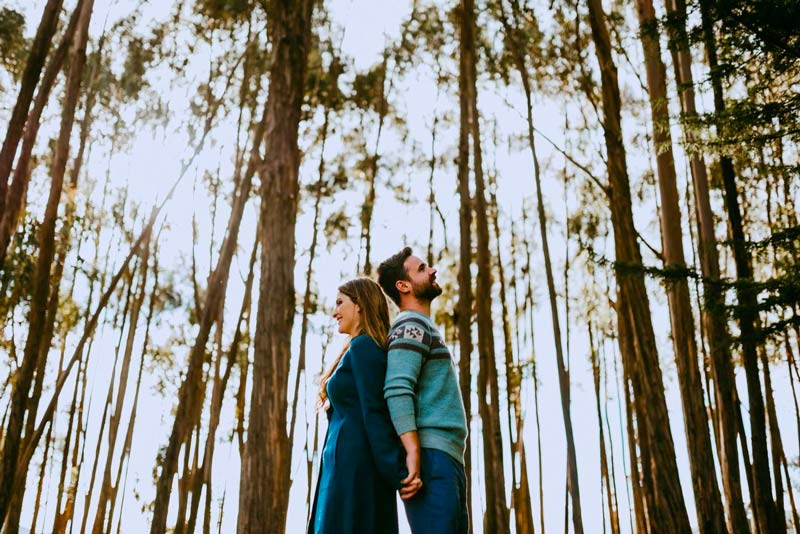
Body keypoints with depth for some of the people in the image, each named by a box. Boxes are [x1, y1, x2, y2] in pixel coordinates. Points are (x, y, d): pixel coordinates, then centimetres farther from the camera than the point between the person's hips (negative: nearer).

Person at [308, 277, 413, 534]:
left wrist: (396, 473, -20)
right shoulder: (366, 348, 24)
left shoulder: (362, 346, -6)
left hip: (353, 467, -9)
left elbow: (374, 414, -14)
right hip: (350, 469, 9)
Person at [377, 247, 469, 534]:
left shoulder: (424, 327, 25)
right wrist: (414, 453, -26)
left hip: (447, 457, 10)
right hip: (431, 456, -10)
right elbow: (397, 389, -19)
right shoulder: (411, 325, -5)